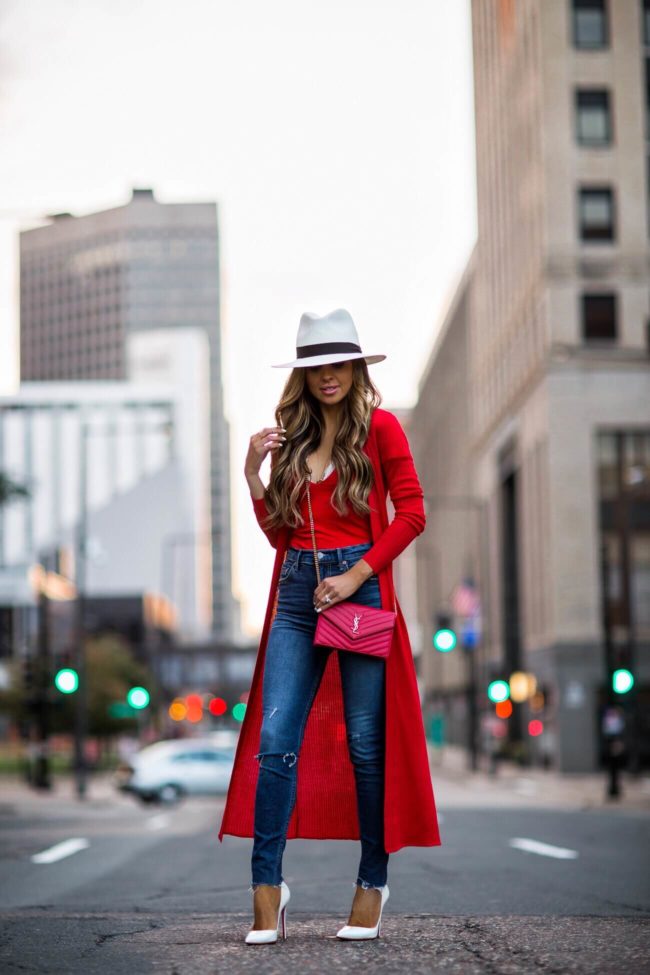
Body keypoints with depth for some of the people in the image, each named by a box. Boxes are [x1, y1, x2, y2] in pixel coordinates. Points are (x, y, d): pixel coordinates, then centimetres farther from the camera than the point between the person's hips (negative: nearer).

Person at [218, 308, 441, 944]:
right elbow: (279, 533, 16)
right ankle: (267, 886, -1)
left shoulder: (379, 427, 2)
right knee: (275, 740, -5)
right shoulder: (291, 437, 15)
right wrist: (253, 476, 2)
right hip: (297, 593, 4)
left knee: (364, 743, 1)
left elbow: (411, 512, -5)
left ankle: (373, 882, 14)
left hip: (361, 587, -4)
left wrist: (356, 576, -12)